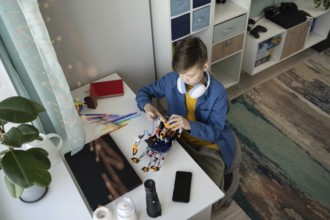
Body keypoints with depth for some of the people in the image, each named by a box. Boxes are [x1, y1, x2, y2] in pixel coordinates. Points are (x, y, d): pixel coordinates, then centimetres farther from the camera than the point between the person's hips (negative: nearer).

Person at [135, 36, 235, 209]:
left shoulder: (218, 93, -22)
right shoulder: (172, 79, -11)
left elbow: (214, 132, -21)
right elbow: (144, 91, 2)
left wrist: (189, 125, -40)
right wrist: (147, 106, -22)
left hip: (210, 145, -3)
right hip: (181, 139, 4)